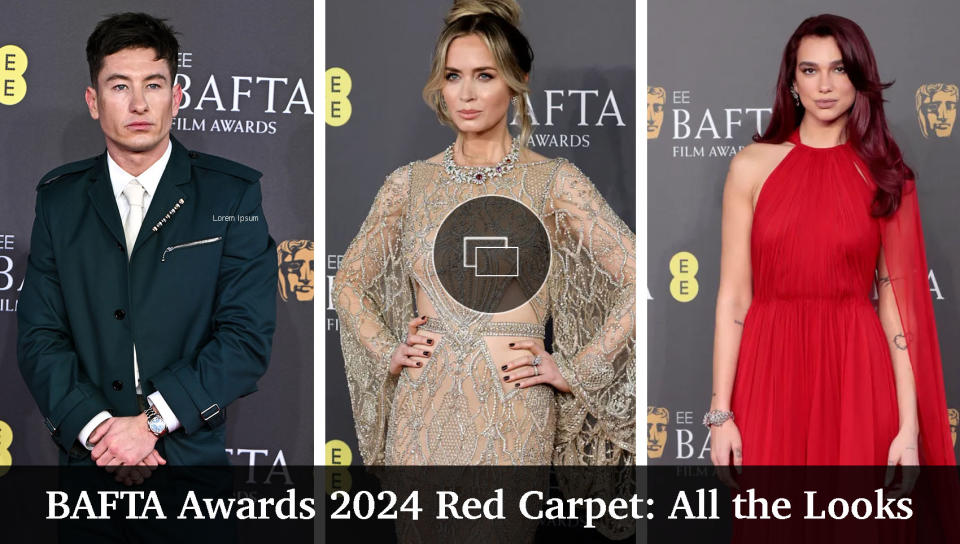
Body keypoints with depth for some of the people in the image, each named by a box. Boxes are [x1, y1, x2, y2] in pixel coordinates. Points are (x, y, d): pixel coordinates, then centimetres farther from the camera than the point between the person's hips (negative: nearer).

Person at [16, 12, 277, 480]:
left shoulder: (233, 194, -4)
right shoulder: (59, 199, 4)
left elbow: (249, 336, -10)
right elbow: (39, 337, -1)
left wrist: (151, 422, -17)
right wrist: (95, 427, -16)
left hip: (193, 454, -2)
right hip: (86, 455, 2)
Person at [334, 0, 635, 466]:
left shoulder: (553, 182, -1)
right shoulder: (410, 183, 7)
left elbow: (638, 282, -4)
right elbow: (348, 283, 19)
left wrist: (574, 370, -5)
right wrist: (387, 351, 5)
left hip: (512, 413, -2)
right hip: (422, 409, 2)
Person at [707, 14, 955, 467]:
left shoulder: (884, 175, 4)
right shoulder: (753, 166, 2)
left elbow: (896, 304, 0)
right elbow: (733, 296, -1)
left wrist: (910, 425, -6)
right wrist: (720, 412, -6)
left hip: (857, 375, 0)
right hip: (770, 373, 0)